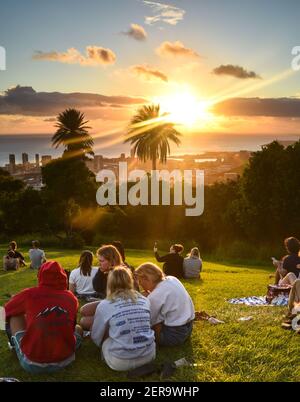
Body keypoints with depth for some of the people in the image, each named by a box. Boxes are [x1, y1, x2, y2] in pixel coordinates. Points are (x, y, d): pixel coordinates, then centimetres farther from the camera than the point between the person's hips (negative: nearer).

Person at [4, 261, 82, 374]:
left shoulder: (29, 294, -2)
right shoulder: (71, 298, 3)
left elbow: (7, 310, 19)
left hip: (31, 364, -1)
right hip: (65, 360, 2)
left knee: (15, 316, 20)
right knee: (78, 328, 31)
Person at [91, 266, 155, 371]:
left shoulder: (104, 305, -3)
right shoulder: (145, 300, 5)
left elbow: (96, 337, 10)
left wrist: (103, 346, 33)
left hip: (120, 362, -2)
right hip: (148, 355, 3)